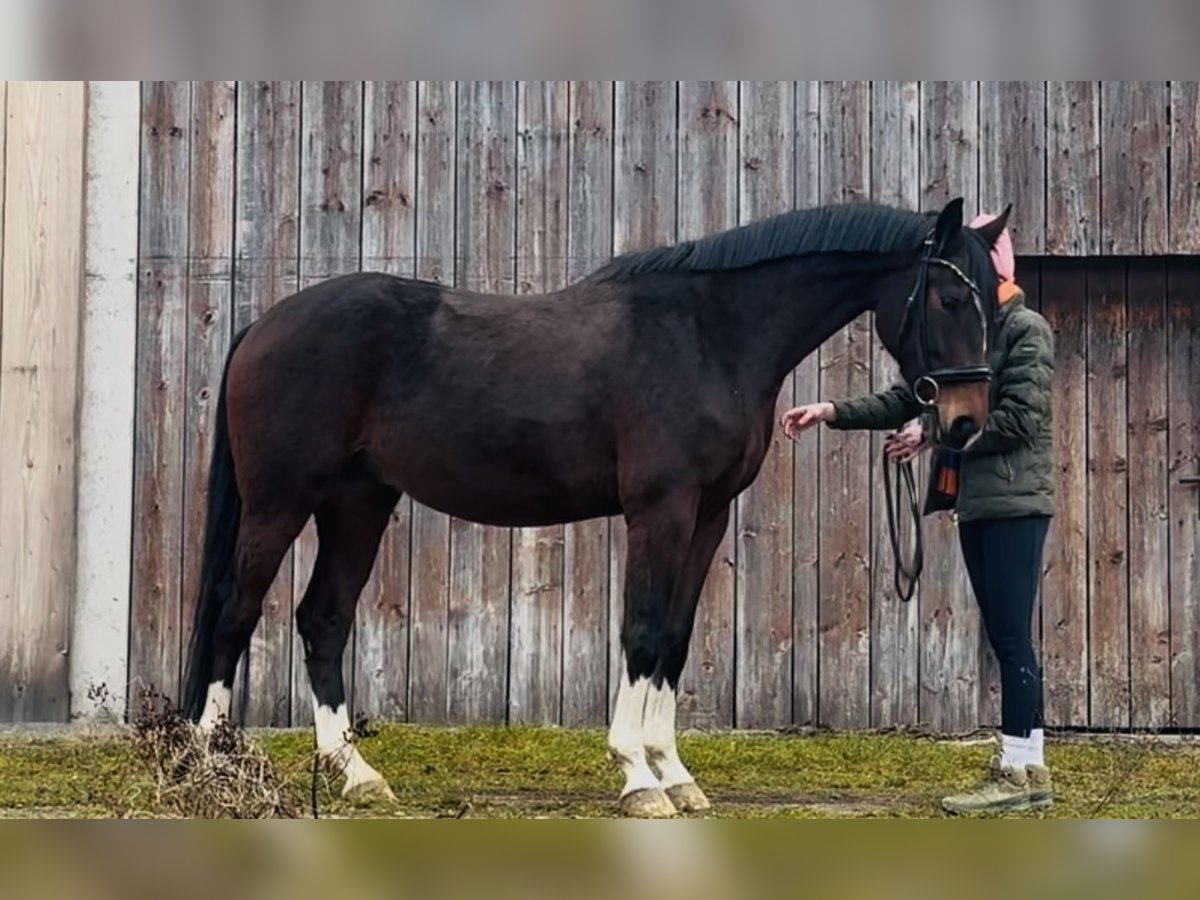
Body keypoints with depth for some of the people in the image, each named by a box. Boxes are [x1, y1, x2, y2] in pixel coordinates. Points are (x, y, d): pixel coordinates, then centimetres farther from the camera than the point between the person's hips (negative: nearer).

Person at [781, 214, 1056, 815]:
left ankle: (1021, 769, -5)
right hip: (974, 502, 8)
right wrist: (832, 414, 4)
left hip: (1014, 500, -8)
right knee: (1003, 637, 9)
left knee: (1011, 636, -8)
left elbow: (1018, 420, -16)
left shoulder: (1027, 331, -7)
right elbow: (905, 400, 14)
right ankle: (1025, 769, 13)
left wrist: (936, 435, -14)